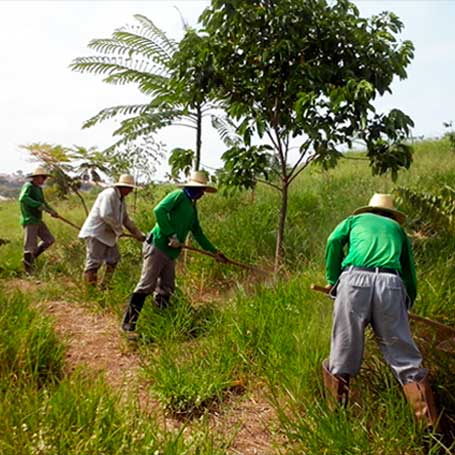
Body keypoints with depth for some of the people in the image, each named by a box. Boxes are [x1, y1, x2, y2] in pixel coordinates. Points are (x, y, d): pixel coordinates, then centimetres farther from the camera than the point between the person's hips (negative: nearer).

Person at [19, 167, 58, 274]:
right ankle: (28, 270, 9)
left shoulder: (39, 188, 14)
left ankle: (31, 258, 21)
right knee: (30, 246, -4)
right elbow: (23, 198, -31)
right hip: (29, 221, -9)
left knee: (49, 240, 9)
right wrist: (39, 205, -33)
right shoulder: (28, 186, -13)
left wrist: (51, 210, 6)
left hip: (38, 220, 9)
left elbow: (43, 202, 23)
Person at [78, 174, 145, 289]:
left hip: (108, 235, 10)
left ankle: (104, 286, 22)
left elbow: (126, 220, 22)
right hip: (95, 233, -10)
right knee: (94, 262, -10)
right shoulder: (109, 194, -16)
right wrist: (119, 229, -15)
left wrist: (139, 234, 19)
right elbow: (105, 215, -27)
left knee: (113, 259, 12)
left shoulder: (121, 200, 15)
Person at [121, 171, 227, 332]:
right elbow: (159, 210, -20)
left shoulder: (192, 207, 20)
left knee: (166, 290, 10)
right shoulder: (179, 195, -6)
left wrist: (214, 251, 27)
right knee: (146, 286, -9)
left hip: (170, 253, 9)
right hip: (157, 247, -9)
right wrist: (171, 235, -20)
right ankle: (128, 323, -3)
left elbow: (198, 232, 26)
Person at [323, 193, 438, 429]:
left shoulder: (356, 219, 28)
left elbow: (334, 240, 8)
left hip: (355, 279, -1)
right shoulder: (397, 227, 32)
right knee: (403, 355, 7)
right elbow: (409, 270, 30)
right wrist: (408, 302, 40)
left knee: (343, 354, 5)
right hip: (390, 284, 2)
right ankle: (430, 424, 9)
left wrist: (333, 280, 14)